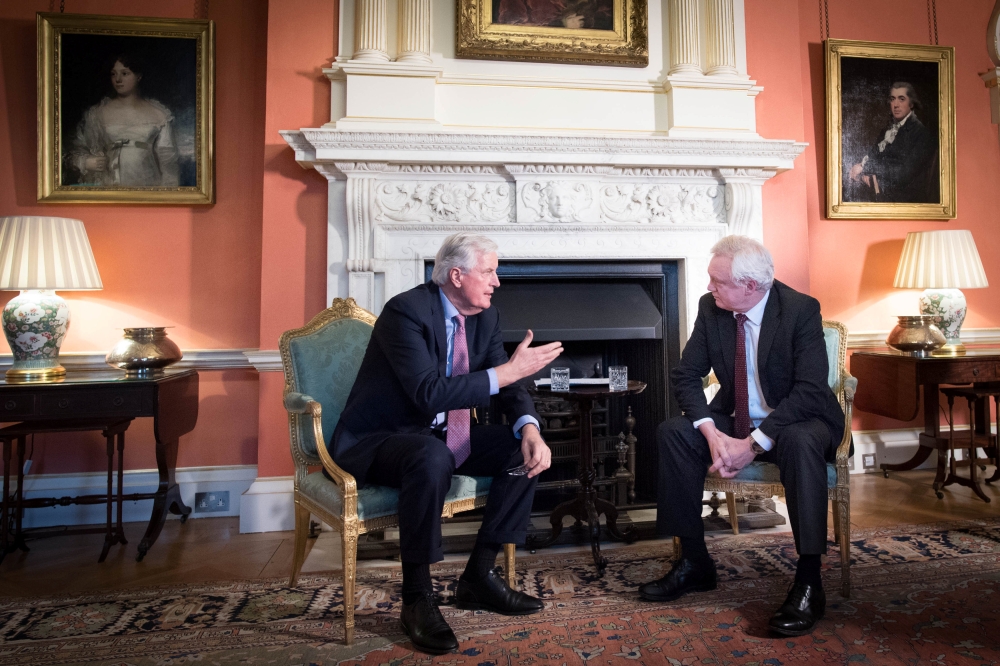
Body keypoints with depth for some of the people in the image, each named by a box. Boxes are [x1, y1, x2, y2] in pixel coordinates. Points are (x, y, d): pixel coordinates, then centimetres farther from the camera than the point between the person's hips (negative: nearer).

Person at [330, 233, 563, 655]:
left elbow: (509, 388, 1)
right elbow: (429, 394, -32)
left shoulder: (486, 318, 2)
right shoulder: (405, 311, -21)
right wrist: (507, 371, -30)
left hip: (439, 436, 8)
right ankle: (416, 596, -18)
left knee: (526, 448, -6)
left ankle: (479, 575, 2)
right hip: (377, 441, -8)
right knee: (432, 458, -39)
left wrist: (530, 430, -20)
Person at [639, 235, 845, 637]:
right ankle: (694, 562, -7)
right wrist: (711, 432, -23)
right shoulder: (710, 307, -6)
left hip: (796, 421, -4)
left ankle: (808, 582, -25)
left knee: (801, 442, -38)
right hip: (734, 420, 5)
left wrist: (753, 444, -31)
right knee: (672, 433, -19)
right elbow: (685, 376, -6)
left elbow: (810, 390, -25)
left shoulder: (801, 310, -18)